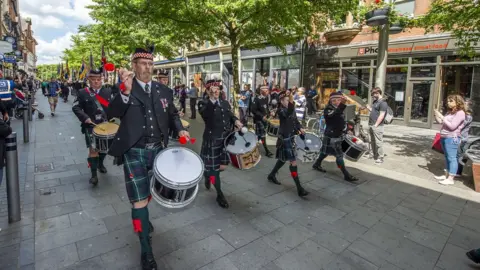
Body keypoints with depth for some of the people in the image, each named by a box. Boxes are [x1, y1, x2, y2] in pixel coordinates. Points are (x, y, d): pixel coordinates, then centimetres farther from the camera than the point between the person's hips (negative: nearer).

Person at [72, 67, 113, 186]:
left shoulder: (108, 91, 7)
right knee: (93, 149, -8)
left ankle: (100, 163, 43)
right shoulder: (82, 93, 2)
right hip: (91, 126, -3)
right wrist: (85, 118, -15)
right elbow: (76, 107, 0)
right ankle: (94, 174, -1)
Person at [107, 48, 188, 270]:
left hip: (157, 150, 4)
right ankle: (146, 250, 17)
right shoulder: (123, 89, -4)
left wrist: (180, 129, -2)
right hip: (134, 153, -4)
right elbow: (111, 113, -18)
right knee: (139, 200, -1)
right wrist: (126, 91, -33)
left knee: (150, 192, 22)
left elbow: (173, 114, 17)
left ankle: (142, 218, 56)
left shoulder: (164, 90, 7)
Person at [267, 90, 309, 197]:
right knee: (293, 162, -8)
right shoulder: (280, 111, -17)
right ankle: (299, 188, -2)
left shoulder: (291, 109, 8)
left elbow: (295, 119, 18)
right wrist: (291, 101, -44)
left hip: (291, 137, 9)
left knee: (283, 159, 21)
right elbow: (288, 114, -39)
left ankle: (272, 175, 42)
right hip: (285, 139, -9)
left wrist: (300, 128, 1)